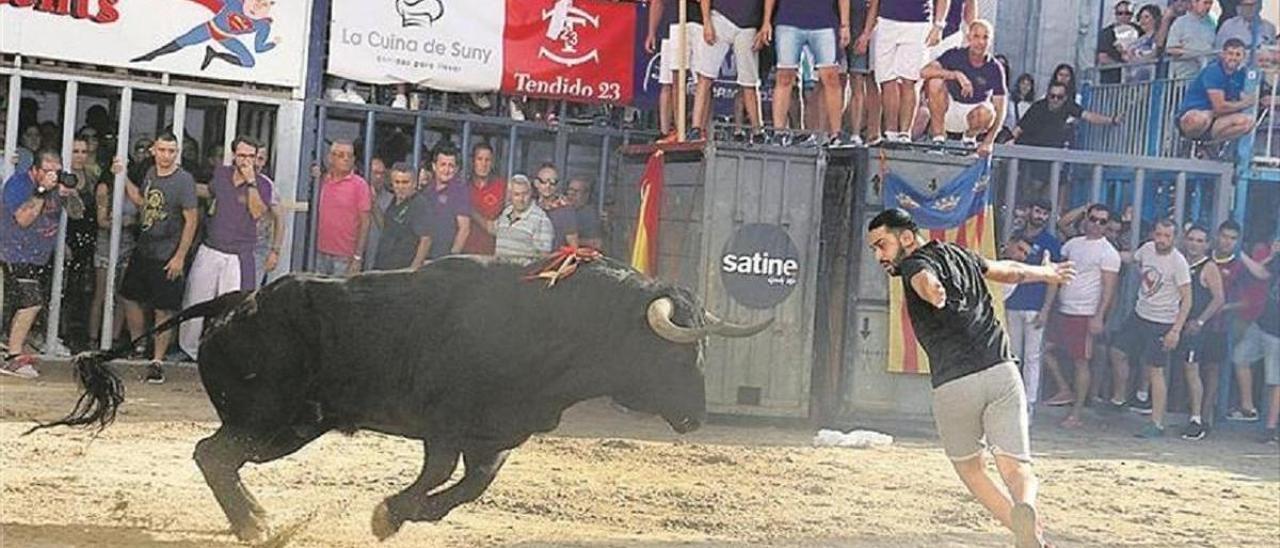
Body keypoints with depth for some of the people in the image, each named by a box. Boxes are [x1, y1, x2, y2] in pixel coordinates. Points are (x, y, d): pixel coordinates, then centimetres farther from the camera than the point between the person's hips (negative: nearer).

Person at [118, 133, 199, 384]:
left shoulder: (184, 180, -15)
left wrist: (180, 257, -17)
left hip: (167, 256, -7)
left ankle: (157, 361, 6)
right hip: (143, 249, 7)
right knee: (130, 298, 15)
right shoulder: (150, 174, 6)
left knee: (164, 311, -2)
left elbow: (191, 220, -15)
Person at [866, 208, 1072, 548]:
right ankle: (1024, 507, -35)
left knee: (969, 470, 15)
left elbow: (925, 279, -27)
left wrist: (932, 291, -51)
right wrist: (1045, 273, 61)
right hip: (1002, 373, 5)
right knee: (1017, 470, -1)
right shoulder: (958, 255, 22)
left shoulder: (917, 264, 0)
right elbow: (1010, 271, 40)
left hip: (953, 386, -5)